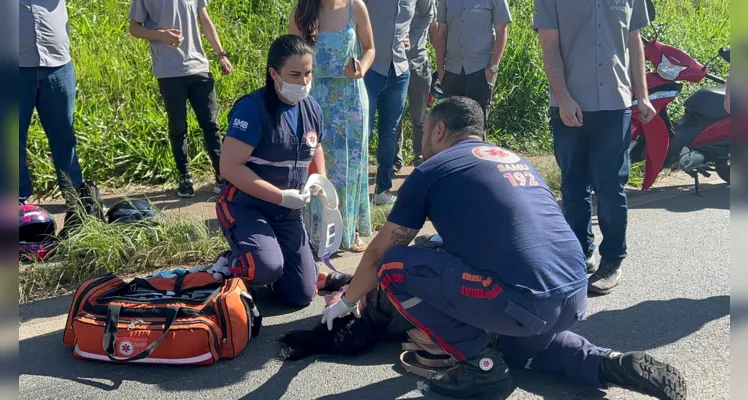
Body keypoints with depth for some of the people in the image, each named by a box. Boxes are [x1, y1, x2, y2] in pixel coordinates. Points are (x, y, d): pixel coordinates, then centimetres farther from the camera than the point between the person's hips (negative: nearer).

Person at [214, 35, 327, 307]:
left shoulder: (311, 108, 1)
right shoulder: (252, 108, -20)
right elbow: (230, 167, -23)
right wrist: (282, 197, -23)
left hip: (288, 214, 6)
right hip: (245, 207, -6)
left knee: (301, 296, 5)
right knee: (268, 267, -33)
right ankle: (230, 264, 1)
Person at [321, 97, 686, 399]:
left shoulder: (432, 170, 3)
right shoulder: (515, 159, 23)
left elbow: (378, 254, 12)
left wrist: (348, 301, 30)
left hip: (526, 300, -8)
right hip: (574, 295, 8)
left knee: (394, 267, 1)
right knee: (521, 347, 40)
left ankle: (481, 365, 5)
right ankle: (610, 364, 15)